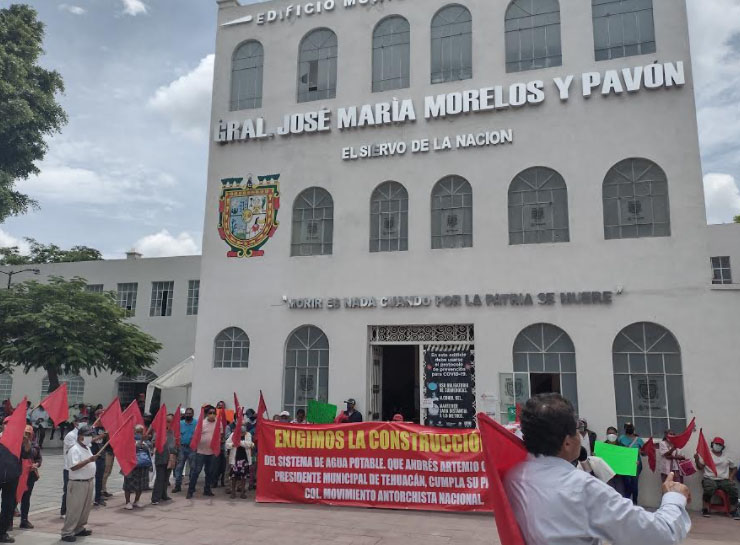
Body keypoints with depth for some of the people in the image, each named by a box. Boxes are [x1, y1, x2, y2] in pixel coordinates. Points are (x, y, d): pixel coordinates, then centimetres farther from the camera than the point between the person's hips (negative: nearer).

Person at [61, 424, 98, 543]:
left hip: (89, 482, 9)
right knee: (74, 509, -4)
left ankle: (79, 529, 26)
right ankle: (66, 533, 4)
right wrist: (88, 460, -32)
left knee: (86, 507, 14)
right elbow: (73, 467, -26)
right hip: (78, 483, -9)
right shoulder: (74, 449, -16)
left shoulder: (87, 447, 12)